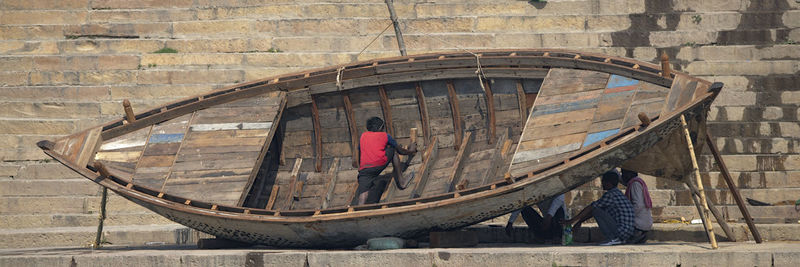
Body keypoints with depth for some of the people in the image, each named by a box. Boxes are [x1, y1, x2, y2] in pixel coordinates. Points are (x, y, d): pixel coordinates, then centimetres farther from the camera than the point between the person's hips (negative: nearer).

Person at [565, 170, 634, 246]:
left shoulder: (610, 195, -13)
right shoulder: (617, 193, 17)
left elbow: (590, 208, -11)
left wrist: (573, 220, -6)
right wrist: (580, 221, 20)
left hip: (621, 231, -10)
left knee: (596, 210, -11)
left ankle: (612, 239, -11)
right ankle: (619, 239, 13)